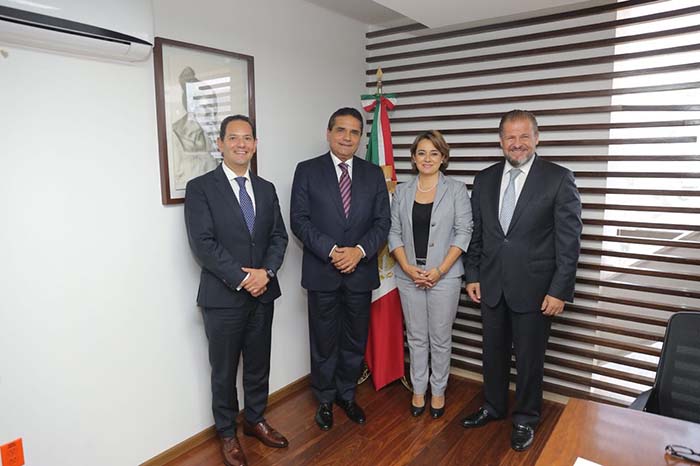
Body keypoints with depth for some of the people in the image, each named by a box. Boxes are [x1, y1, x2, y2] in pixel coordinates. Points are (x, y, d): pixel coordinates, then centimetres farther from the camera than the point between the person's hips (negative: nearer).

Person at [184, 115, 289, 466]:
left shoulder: (266, 189, 9)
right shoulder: (200, 188, -7)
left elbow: (278, 236, 5)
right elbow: (203, 244, -15)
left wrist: (265, 272, -12)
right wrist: (242, 279, -18)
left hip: (263, 293, 5)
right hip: (223, 297, -4)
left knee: (258, 365, 18)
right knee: (224, 371, 12)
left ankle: (255, 420, 40)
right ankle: (227, 433, 33)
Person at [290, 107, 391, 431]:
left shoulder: (373, 173, 6)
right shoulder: (307, 171, -1)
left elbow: (383, 221, 1)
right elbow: (299, 220, -6)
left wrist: (359, 251, -14)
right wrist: (330, 251, -17)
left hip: (361, 271, 2)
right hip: (321, 272, -2)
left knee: (355, 341, 15)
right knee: (324, 341, 11)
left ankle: (346, 395, 36)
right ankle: (325, 399, 32)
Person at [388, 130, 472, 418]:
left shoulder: (456, 190, -1)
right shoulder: (402, 191, 6)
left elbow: (463, 232, -6)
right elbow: (394, 233, 4)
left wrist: (440, 270, -14)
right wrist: (408, 268, -9)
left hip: (444, 276, -2)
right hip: (409, 276, 2)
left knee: (440, 338, 9)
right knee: (416, 337, 13)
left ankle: (438, 391, 28)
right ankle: (418, 390, 28)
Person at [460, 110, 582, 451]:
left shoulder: (559, 178, -8)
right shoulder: (484, 179, 5)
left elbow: (569, 239, -9)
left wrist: (559, 291, -12)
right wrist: (472, 276, 5)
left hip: (534, 287, -4)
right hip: (491, 285, 4)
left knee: (529, 356, 11)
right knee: (493, 351, 18)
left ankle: (525, 418, 34)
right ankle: (493, 406, 40)